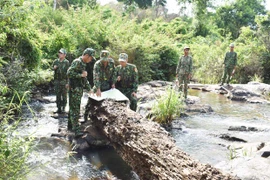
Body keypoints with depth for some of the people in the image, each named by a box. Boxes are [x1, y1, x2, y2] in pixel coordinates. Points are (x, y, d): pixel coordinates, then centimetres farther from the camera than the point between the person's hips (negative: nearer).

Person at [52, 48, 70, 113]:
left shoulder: (66, 62, -6)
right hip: (57, 81, 4)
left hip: (64, 81, -4)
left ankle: (63, 108, 14)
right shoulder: (56, 61, 7)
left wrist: (67, 82, -13)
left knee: (64, 95, 3)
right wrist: (54, 68, -6)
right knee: (58, 95, 8)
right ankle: (59, 108, 15)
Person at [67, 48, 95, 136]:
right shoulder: (77, 62, -14)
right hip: (75, 90, -10)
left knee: (73, 107, 17)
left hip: (79, 89, 10)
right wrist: (81, 75, -18)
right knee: (75, 109, -10)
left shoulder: (83, 64, 17)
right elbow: (69, 73, -24)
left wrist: (89, 89, 24)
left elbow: (84, 78, 24)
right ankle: (76, 129, -11)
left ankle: (70, 124, 27)